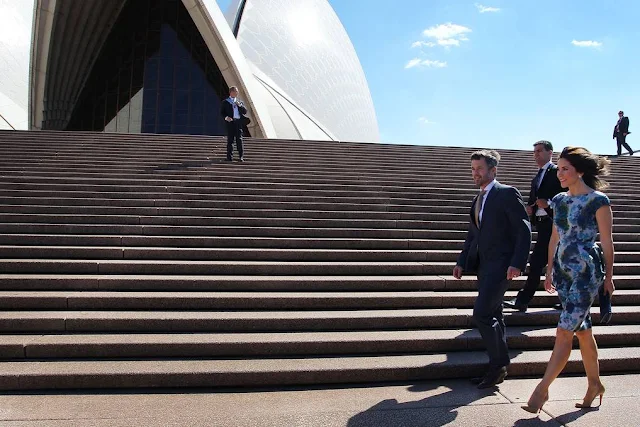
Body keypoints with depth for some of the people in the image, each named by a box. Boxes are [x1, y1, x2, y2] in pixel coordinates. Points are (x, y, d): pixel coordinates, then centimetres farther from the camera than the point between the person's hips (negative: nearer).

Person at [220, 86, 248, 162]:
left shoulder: (240, 102, 20)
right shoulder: (225, 102, 11)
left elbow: (245, 111, 10)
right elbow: (222, 112, 6)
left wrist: (240, 105, -4)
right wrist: (226, 117, -13)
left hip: (238, 121, 2)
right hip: (230, 121, -2)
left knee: (239, 139, -2)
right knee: (230, 140, -2)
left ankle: (241, 156, -2)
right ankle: (229, 157, -1)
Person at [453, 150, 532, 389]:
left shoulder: (507, 194, -7)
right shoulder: (478, 200, 17)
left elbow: (524, 230, -11)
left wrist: (517, 263, -19)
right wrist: (462, 262, 12)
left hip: (501, 264, -8)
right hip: (484, 264, 8)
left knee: (482, 313, -14)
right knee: (493, 316, 12)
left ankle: (498, 365, 1)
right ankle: (498, 368, 21)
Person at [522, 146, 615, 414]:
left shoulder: (598, 201, -9)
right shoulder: (560, 201, 9)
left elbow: (607, 243, -5)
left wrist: (608, 277, -1)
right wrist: (550, 270, 16)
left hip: (586, 272, -7)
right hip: (563, 270, 7)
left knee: (564, 331, -8)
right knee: (582, 329, 16)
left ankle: (542, 389, -2)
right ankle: (595, 384, 31)